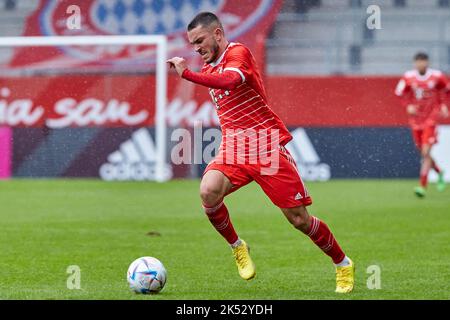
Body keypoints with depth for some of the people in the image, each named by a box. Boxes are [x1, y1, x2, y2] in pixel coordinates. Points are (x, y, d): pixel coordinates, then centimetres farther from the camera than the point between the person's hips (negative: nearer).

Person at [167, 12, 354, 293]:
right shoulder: (209, 69, 16)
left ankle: (343, 264, 19)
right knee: (209, 192, -25)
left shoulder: (238, 52, -11)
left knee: (299, 219, -3)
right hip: (233, 146, 6)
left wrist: (187, 74, -38)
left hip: (267, 147, -6)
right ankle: (237, 247, -1)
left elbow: (229, 81, -33)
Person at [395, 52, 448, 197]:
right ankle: (439, 173, 38)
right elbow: (400, 93, 6)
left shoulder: (436, 76, -7)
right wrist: (408, 106, -9)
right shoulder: (408, 77, -5)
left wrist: (443, 105, 0)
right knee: (424, 154, 10)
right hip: (416, 120, 3)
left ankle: (422, 186, -13)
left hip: (431, 119, -3)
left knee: (426, 152, -14)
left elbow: (445, 89, 11)